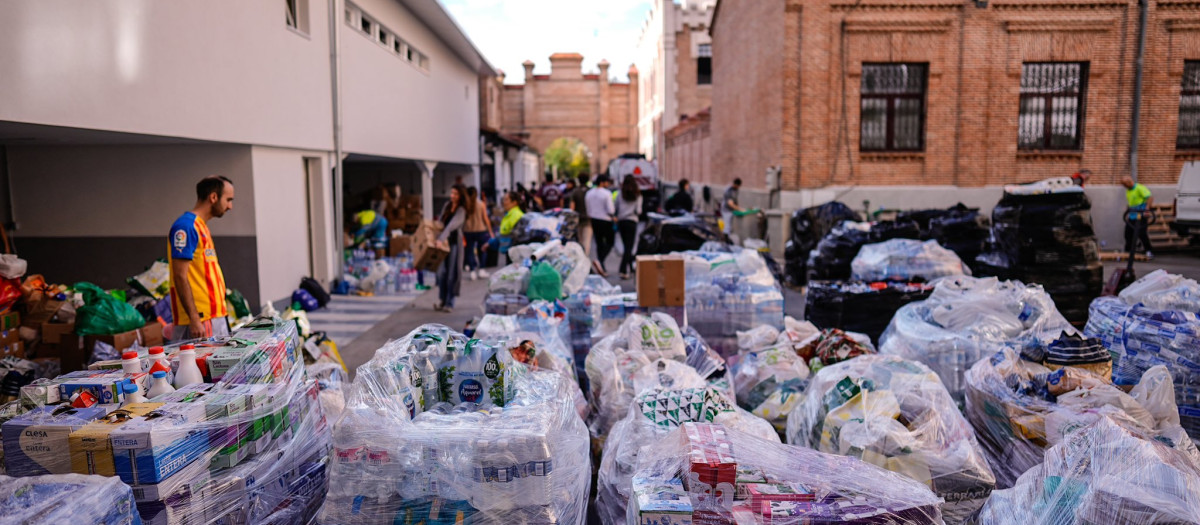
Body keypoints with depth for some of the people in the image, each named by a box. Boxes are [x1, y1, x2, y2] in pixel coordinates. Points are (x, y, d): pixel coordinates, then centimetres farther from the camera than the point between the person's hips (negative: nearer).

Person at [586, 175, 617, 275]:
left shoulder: (589, 193, 5)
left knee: (599, 243, 12)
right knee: (609, 243, 5)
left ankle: (601, 268, 13)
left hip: (594, 220, 6)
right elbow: (610, 210, -18)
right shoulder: (607, 193, -14)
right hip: (605, 221, -6)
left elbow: (588, 210, 10)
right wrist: (613, 217, 2)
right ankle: (600, 260, -17)